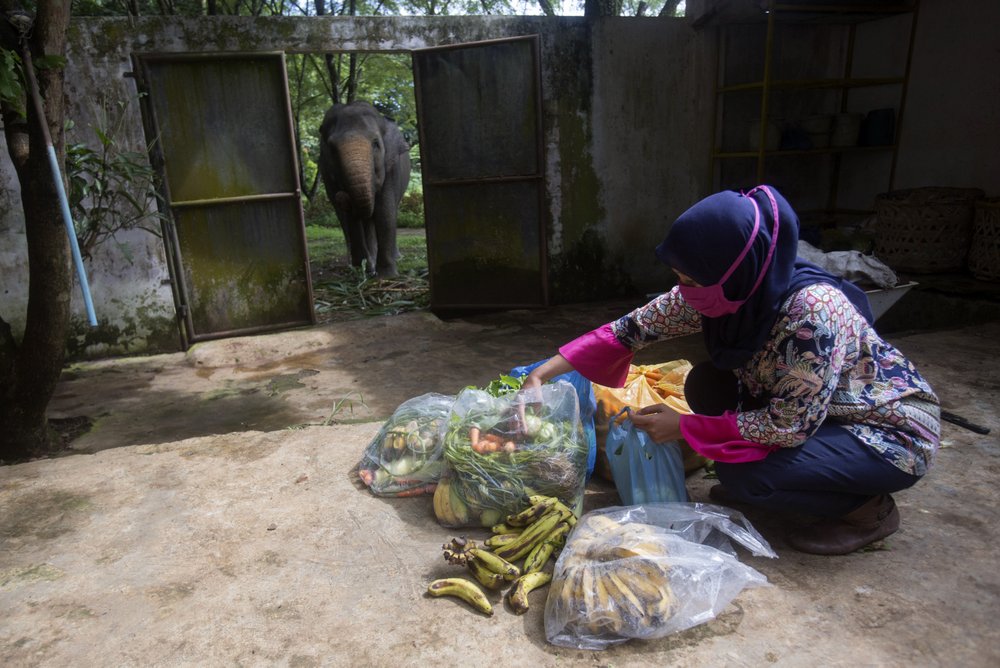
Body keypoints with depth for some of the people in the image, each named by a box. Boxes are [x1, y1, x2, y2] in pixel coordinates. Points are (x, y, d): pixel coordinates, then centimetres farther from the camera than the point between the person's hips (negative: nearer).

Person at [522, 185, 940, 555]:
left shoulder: (814, 310, -34)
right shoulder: (726, 291, -14)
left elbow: (790, 425, -30)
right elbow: (632, 327, -10)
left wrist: (684, 428, -22)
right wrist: (543, 373, -14)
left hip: (895, 432, -7)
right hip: (808, 413, 7)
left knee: (740, 473, -24)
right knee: (705, 385, -10)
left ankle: (869, 509, 0)